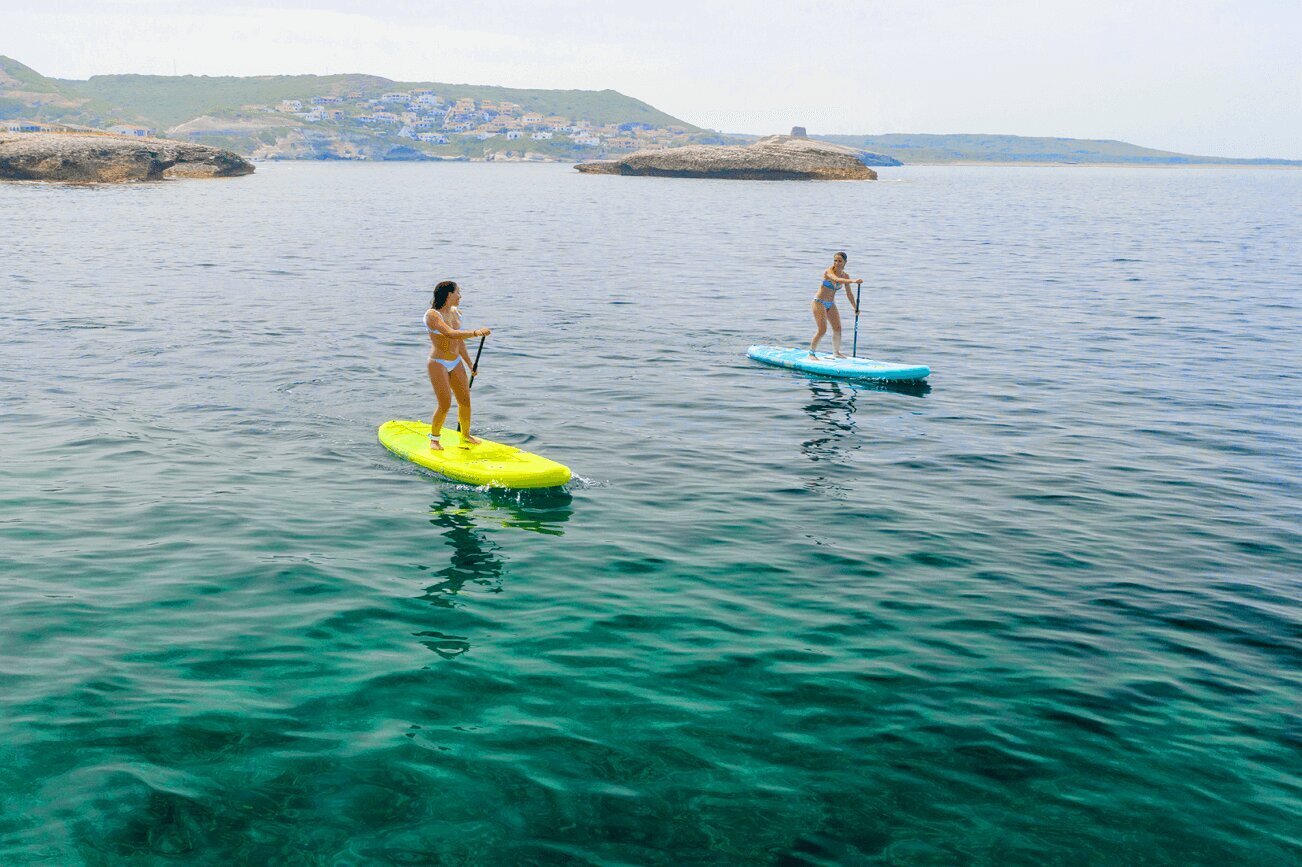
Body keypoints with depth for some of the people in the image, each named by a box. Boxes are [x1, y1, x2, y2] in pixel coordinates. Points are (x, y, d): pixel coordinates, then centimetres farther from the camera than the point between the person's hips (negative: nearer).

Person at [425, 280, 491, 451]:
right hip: (438, 364, -7)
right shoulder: (432, 314, -18)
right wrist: (475, 333, -43)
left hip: (456, 362, 7)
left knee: (465, 400, 7)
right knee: (445, 405, -10)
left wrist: (470, 364, 20)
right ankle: (434, 439, 11)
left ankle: (465, 435, 27)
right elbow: (450, 334, -34)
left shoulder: (455, 312, 7)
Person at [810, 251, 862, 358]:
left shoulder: (845, 276, 1)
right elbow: (837, 279, -41)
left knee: (837, 328, 6)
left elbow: (849, 294, 8)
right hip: (819, 302, -7)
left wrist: (855, 308, 4)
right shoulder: (829, 271, -19)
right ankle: (811, 352, -3)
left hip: (831, 304, 7)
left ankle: (836, 352, 21)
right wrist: (853, 281, -54)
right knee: (822, 330, -13)